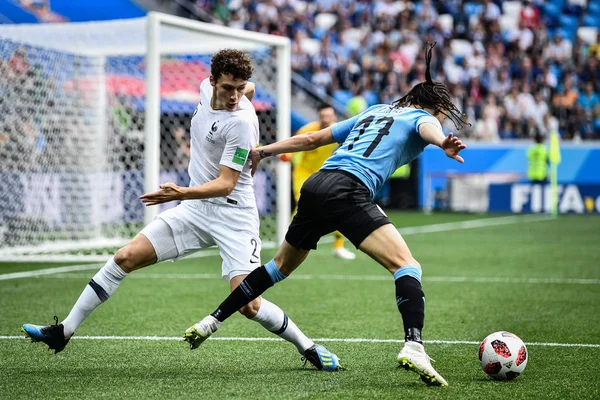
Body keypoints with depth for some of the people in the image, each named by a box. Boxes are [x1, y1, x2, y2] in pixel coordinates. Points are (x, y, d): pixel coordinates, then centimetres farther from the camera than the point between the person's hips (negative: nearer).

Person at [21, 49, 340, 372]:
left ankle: (308, 348, 5)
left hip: (233, 216, -7)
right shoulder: (207, 88, -1)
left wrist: (182, 193, -39)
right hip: (197, 208, 7)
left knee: (248, 305, -18)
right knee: (125, 258, -2)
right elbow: (251, 90, 22)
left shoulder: (241, 124, -22)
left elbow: (226, 184, -24)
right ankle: (63, 331, 6)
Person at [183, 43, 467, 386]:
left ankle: (211, 322, 35)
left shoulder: (375, 112, 31)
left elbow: (312, 139, 32)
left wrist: (265, 151, 37)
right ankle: (414, 346, -36)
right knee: (408, 266, -14)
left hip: (316, 186, 8)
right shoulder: (422, 118, 11)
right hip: (348, 191, -8)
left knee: (283, 265, 27)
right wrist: (444, 143, -39)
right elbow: (429, 129, -17)